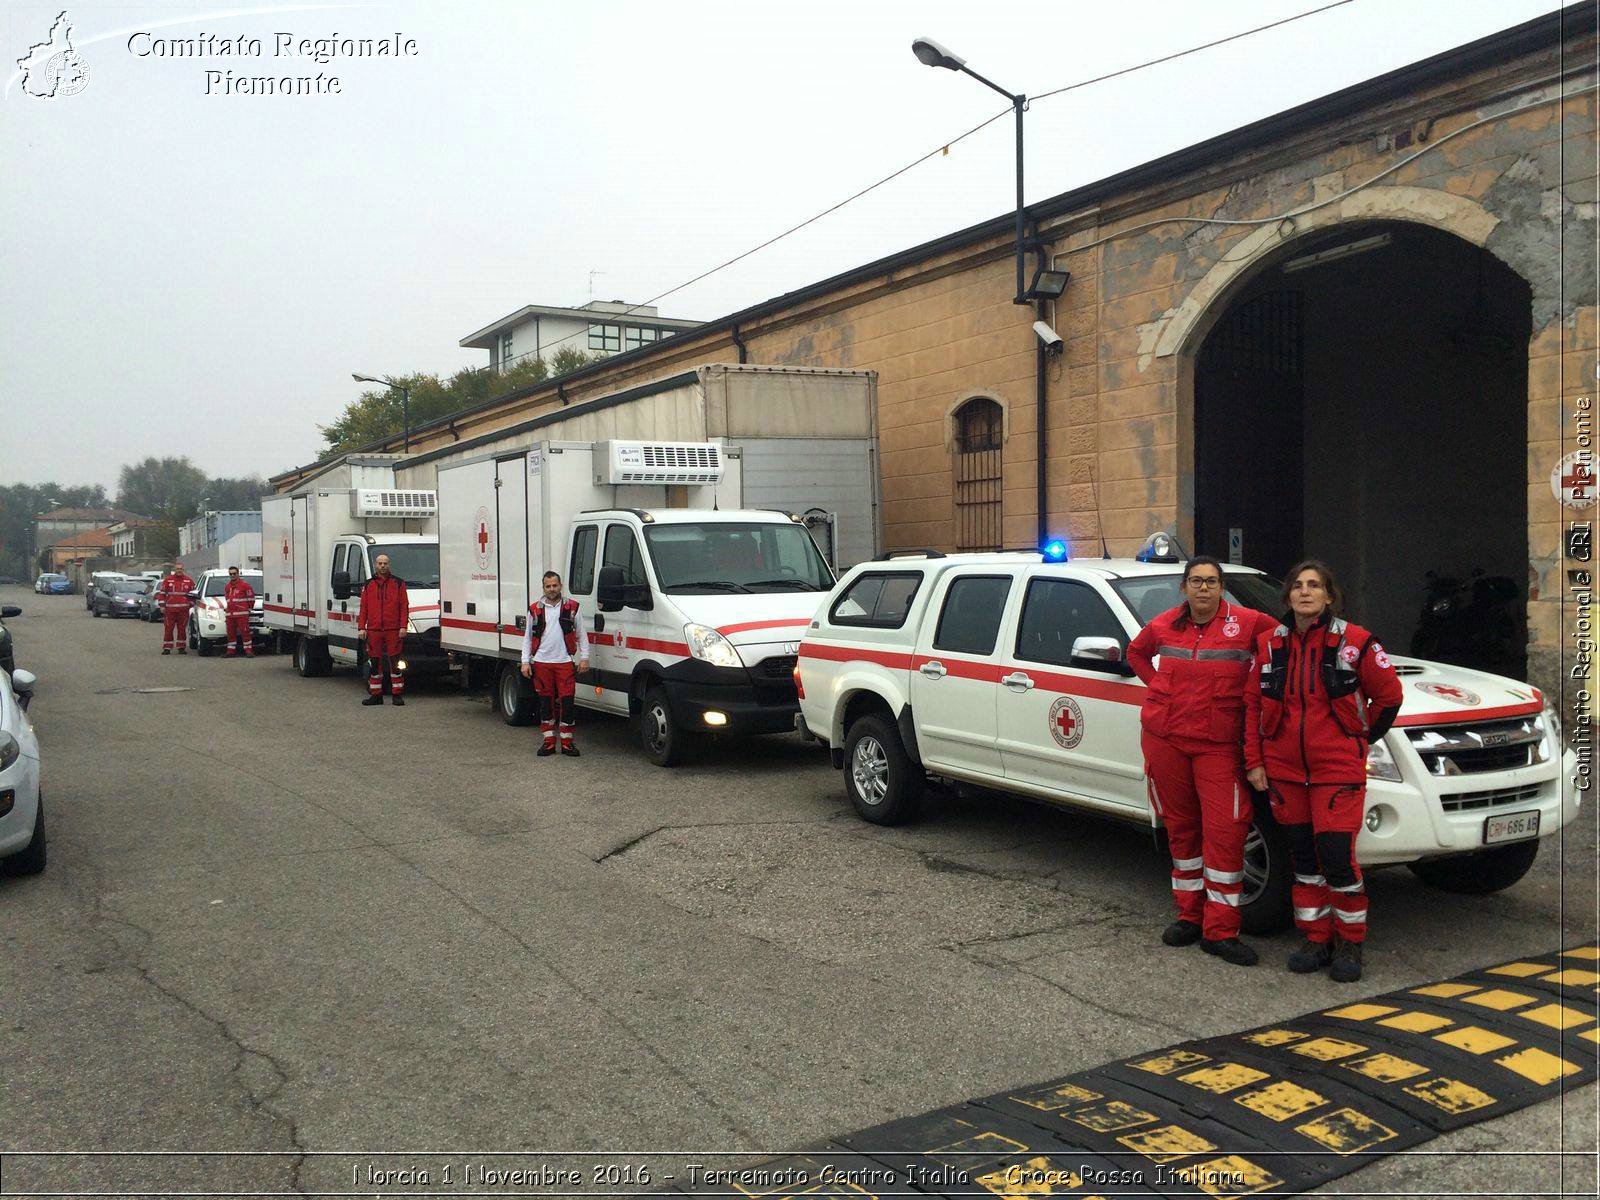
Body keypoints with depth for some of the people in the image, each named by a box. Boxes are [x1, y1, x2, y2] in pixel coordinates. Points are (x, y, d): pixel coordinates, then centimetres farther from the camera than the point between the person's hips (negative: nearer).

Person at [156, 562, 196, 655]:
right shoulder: (167, 580, 5)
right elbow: (161, 593, 6)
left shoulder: (188, 581, 8)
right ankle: (167, 648, 3)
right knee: (168, 629, -1)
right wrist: (162, 605, 0)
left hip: (183, 609, 1)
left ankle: (181, 647, 12)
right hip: (170, 609, -1)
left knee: (182, 629, 5)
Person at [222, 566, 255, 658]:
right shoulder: (227, 586, 18)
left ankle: (248, 651, -10)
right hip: (230, 614, 7)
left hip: (242, 613, -7)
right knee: (231, 633, 9)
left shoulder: (244, 584, -2)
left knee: (245, 632, -10)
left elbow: (251, 597, 1)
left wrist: (249, 608, 5)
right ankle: (230, 651, 15)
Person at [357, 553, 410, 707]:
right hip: (373, 631, 3)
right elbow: (363, 608, 12)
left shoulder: (398, 583, 5)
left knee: (394, 663, -3)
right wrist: (361, 628, 3)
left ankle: (397, 695, 2)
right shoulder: (368, 585, 13)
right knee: (374, 663, 7)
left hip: (393, 630, -3)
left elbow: (404, 606, 1)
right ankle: (375, 695, 14)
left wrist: (403, 626, -8)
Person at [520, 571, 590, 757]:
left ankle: (567, 742, 5)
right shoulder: (535, 609, 8)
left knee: (567, 702, -4)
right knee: (545, 702, 6)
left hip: (564, 662, -1)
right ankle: (549, 741, 14)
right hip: (541, 663, 1)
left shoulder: (571, 608, 5)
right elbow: (528, 638, 13)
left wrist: (584, 658, 1)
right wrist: (525, 661, 6)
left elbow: (582, 635, 9)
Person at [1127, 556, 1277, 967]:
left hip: (1219, 744, -3)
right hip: (1165, 738, 3)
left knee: (1225, 832, -8)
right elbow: (1136, 652, 24)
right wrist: (1157, 686, 10)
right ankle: (1189, 915, 25)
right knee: (1181, 828, 12)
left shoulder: (1247, 623, -4)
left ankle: (1220, 930, 0)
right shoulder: (1163, 626, 5)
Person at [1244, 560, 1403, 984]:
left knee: (1337, 857, -8)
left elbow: (1389, 694, 4)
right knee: (1303, 858, 11)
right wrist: (1254, 760, 5)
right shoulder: (1270, 643, 4)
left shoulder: (1354, 642, -5)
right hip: (1284, 770, 4)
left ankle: (1350, 943, 11)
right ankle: (1317, 939, 23)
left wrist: (1362, 737, 8)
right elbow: (1253, 704, 8)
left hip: (1337, 770, -3)